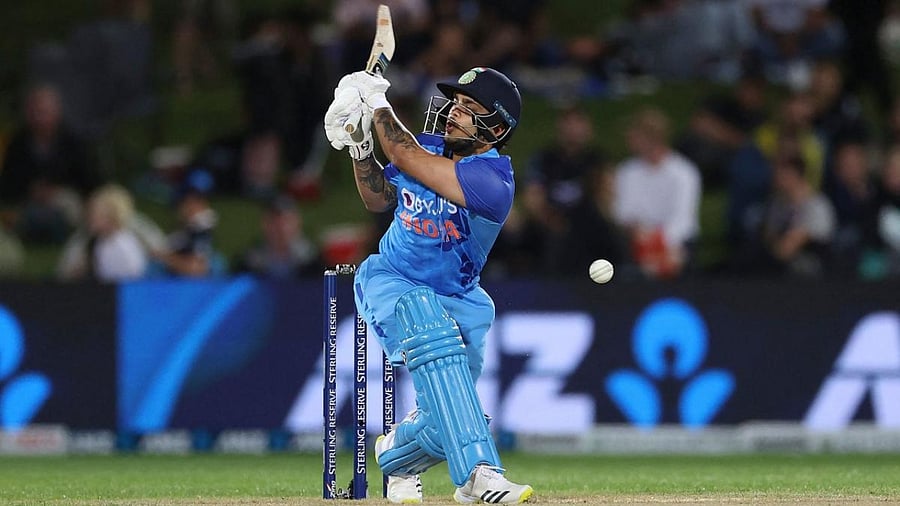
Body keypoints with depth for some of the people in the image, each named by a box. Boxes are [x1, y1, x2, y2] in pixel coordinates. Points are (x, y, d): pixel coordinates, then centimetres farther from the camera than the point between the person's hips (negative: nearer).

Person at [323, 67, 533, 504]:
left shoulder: (492, 180, -23)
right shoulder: (430, 147, -5)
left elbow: (406, 158, -28)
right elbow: (378, 198, 10)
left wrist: (376, 102, -17)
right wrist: (359, 146, -5)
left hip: (458, 298, -1)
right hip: (390, 282, 1)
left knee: (446, 424, -3)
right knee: (434, 337, -33)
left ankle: (397, 455, 36)